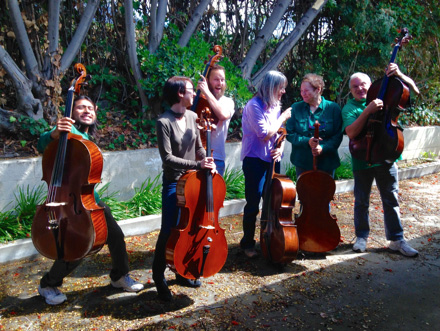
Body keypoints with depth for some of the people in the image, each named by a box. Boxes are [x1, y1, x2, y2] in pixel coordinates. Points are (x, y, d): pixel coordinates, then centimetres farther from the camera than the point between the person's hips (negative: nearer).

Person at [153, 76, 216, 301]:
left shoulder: (192, 117, 4)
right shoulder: (164, 122, -15)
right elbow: (167, 158, -20)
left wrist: (208, 163, -6)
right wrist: (198, 165, -26)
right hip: (173, 183, -6)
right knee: (169, 232, -3)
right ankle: (159, 277, 18)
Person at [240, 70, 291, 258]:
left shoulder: (275, 106, 11)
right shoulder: (254, 106, -12)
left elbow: (279, 134, 14)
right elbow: (265, 134, -18)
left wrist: (280, 148, -6)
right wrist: (282, 118, -8)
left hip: (272, 159, 7)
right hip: (255, 160, -7)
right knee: (253, 203, -2)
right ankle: (247, 244, 14)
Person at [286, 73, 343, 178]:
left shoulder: (333, 108, -2)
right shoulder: (296, 108, 2)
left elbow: (338, 135, -5)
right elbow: (289, 134, -2)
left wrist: (323, 148, -20)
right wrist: (307, 141, -18)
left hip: (326, 163, -1)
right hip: (302, 162, 1)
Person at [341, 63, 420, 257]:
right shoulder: (349, 108, -2)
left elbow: (413, 89, 3)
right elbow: (351, 132, -19)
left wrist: (399, 75, -14)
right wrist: (368, 110, -28)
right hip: (362, 160, -1)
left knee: (391, 200, 9)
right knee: (361, 201, 10)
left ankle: (397, 239, 20)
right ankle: (362, 237, 26)